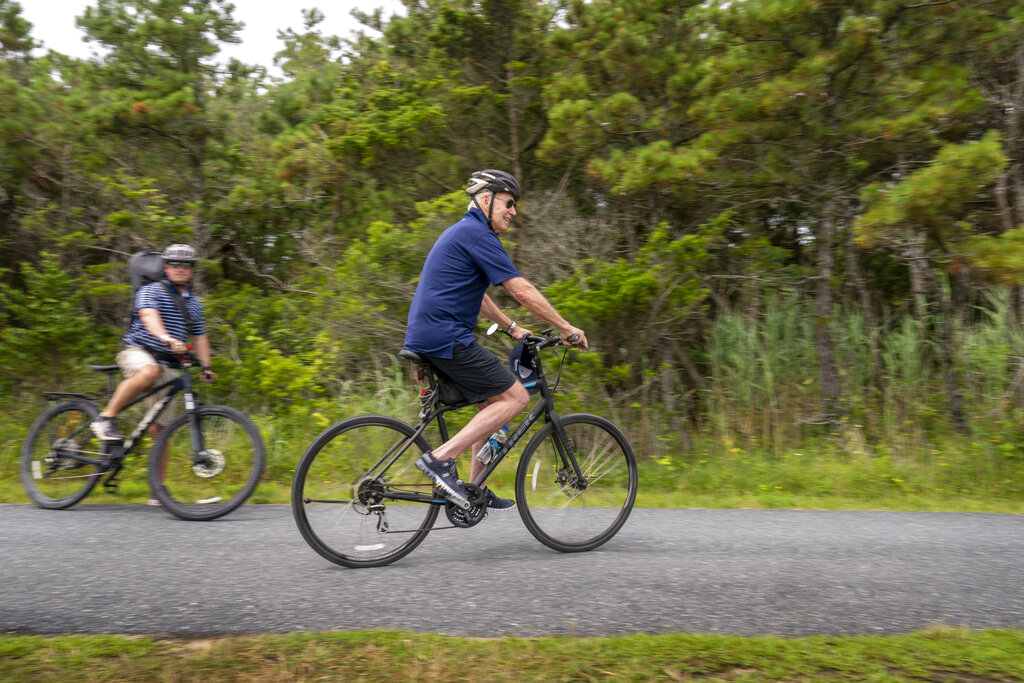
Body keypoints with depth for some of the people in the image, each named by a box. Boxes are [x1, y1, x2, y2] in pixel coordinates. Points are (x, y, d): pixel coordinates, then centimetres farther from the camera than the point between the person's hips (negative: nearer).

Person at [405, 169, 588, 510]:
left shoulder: (461, 232, 22)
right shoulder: (477, 234, -10)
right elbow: (522, 290, -13)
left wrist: (513, 328, 30)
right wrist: (566, 328, -5)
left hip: (425, 337, 10)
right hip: (446, 338, -10)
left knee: (495, 402, 16)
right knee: (515, 397, -7)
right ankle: (441, 458, -11)